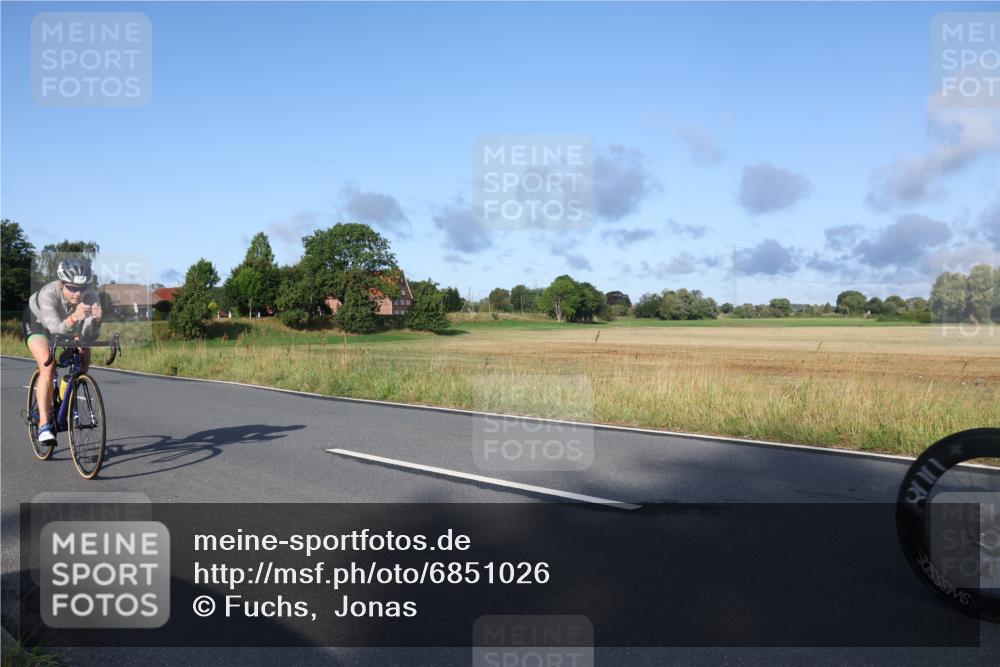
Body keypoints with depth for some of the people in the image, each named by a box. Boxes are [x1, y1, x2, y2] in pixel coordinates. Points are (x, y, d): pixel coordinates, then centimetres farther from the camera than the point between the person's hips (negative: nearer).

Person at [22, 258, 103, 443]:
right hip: (38, 322, -4)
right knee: (48, 367, -23)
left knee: (84, 359, -13)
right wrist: (74, 318, -70)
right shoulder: (48, 294, -40)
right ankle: (44, 424, -20)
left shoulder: (90, 296, -32)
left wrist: (95, 320, -57)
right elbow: (57, 330, -50)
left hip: (68, 325, 4)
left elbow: (90, 334, -36)